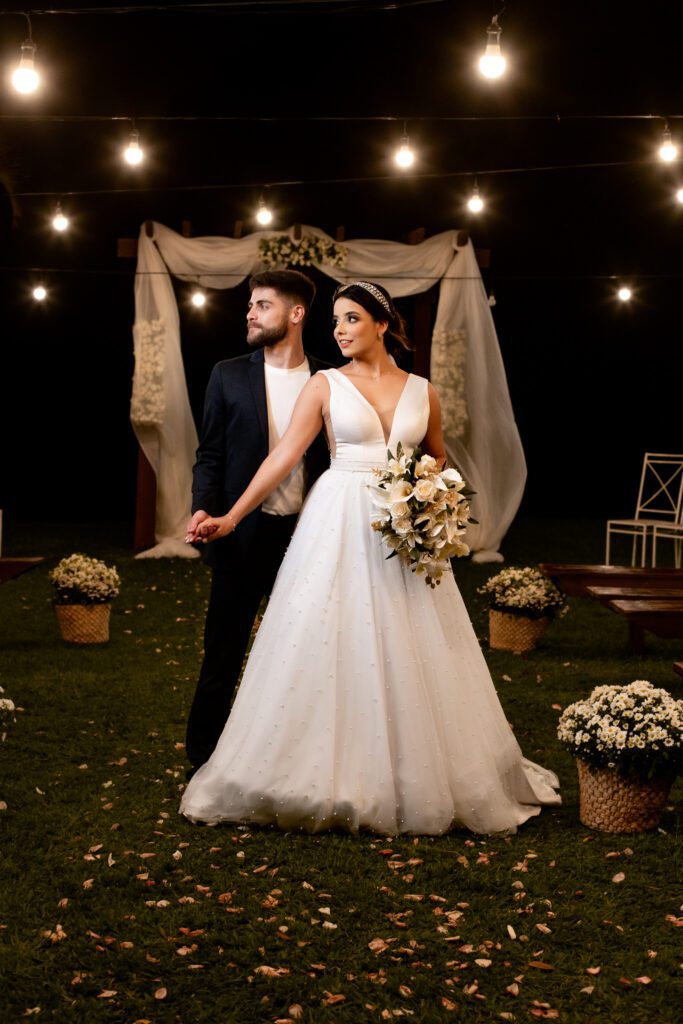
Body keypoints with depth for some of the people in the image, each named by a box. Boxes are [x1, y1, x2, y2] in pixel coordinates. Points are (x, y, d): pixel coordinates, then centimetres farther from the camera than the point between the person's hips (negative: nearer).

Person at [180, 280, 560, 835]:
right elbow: (285, 455, -4)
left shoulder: (422, 390, 7)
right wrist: (231, 517, -11)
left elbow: (438, 460, 18)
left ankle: (417, 781, 19)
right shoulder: (325, 385, 1)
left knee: (411, 656, 4)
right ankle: (332, 778, 12)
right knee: (330, 648, -1)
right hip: (338, 525, -2)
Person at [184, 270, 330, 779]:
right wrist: (204, 507, -13)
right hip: (244, 536, -1)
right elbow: (211, 453, 2)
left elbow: (333, 460, 6)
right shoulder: (229, 375, 2)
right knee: (223, 655, 5)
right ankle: (203, 760, 18)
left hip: (307, 535, 1)